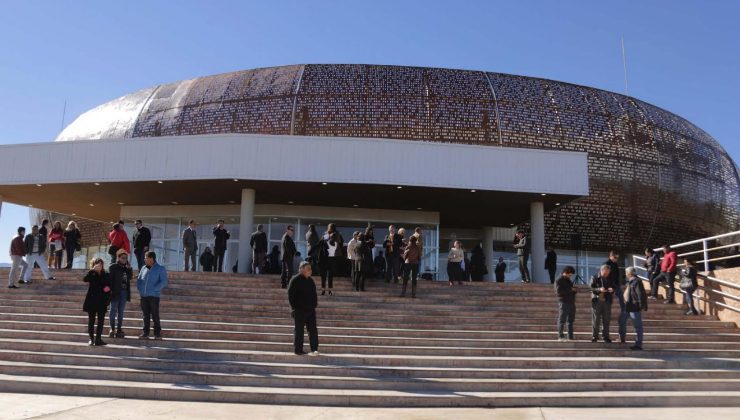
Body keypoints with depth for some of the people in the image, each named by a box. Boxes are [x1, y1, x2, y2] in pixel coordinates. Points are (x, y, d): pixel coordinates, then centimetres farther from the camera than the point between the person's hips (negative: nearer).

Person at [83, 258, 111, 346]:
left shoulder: (106, 275, 6)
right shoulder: (91, 275, 1)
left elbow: (109, 288, 9)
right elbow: (85, 279, -21)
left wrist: (108, 299, -1)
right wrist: (93, 270, -26)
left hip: (102, 302, 2)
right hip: (92, 301, -2)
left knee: (101, 321, 1)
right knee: (91, 321, 4)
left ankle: (98, 339, 6)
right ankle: (91, 339, 9)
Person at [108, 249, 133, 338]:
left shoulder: (126, 267, 11)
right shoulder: (113, 267, -4)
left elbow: (130, 277, 6)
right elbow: (110, 279, -9)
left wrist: (129, 268, -3)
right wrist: (110, 290, -16)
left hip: (124, 292, 5)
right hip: (116, 292, -5)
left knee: (121, 311, 8)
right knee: (113, 310, 1)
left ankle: (119, 329, 13)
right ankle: (112, 329, 6)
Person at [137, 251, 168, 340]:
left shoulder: (160, 269, -2)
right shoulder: (144, 268, 13)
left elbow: (163, 282, -9)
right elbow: (139, 279, 18)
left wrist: (154, 290, -15)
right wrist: (140, 289, 3)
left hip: (154, 296, -5)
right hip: (143, 296, 5)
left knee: (155, 316, -2)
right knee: (146, 316, 9)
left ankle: (157, 334, 4)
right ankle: (145, 333, 15)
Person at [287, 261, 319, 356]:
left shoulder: (310, 280, 14)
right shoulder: (295, 280, -8)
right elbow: (291, 295, -10)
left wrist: (314, 304, 11)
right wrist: (294, 307, -14)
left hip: (310, 309, 7)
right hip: (299, 310, -6)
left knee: (313, 330, 4)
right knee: (299, 330, 2)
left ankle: (314, 349, 7)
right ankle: (298, 350, 10)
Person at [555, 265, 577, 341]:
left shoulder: (569, 280, 19)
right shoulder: (559, 280, -7)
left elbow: (572, 289, 28)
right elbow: (558, 291, -18)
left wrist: (574, 290, 4)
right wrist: (570, 289, -18)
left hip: (571, 302, 9)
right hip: (563, 302, -9)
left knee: (571, 320, 12)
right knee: (562, 320, -8)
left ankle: (570, 336, 18)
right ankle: (560, 336, -7)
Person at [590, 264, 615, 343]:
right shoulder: (594, 277, -3)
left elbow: (613, 288, 13)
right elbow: (591, 289, -9)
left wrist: (611, 290, -11)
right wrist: (599, 290, -26)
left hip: (607, 301, 3)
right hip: (596, 301, -3)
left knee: (606, 320, 6)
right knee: (595, 320, 0)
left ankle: (606, 337, 15)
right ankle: (594, 337, 8)